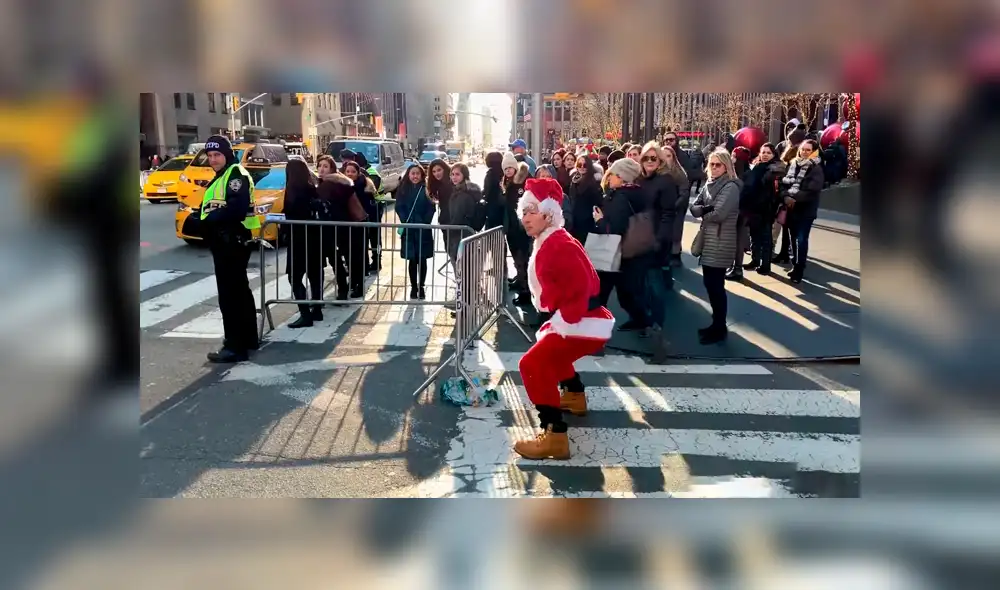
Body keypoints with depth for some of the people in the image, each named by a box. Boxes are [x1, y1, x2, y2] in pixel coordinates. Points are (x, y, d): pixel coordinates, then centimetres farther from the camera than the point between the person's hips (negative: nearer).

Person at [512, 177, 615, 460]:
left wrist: (562, 321, -23)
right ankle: (575, 397, 54)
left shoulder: (558, 245, -19)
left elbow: (581, 288, -28)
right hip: (575, 320, 11)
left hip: (585, 324, -11)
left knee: (533, 365, -19)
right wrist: (557, 320, 17)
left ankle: (555, 436, -21)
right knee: (551, 350, 37)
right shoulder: (548, 243, 14)